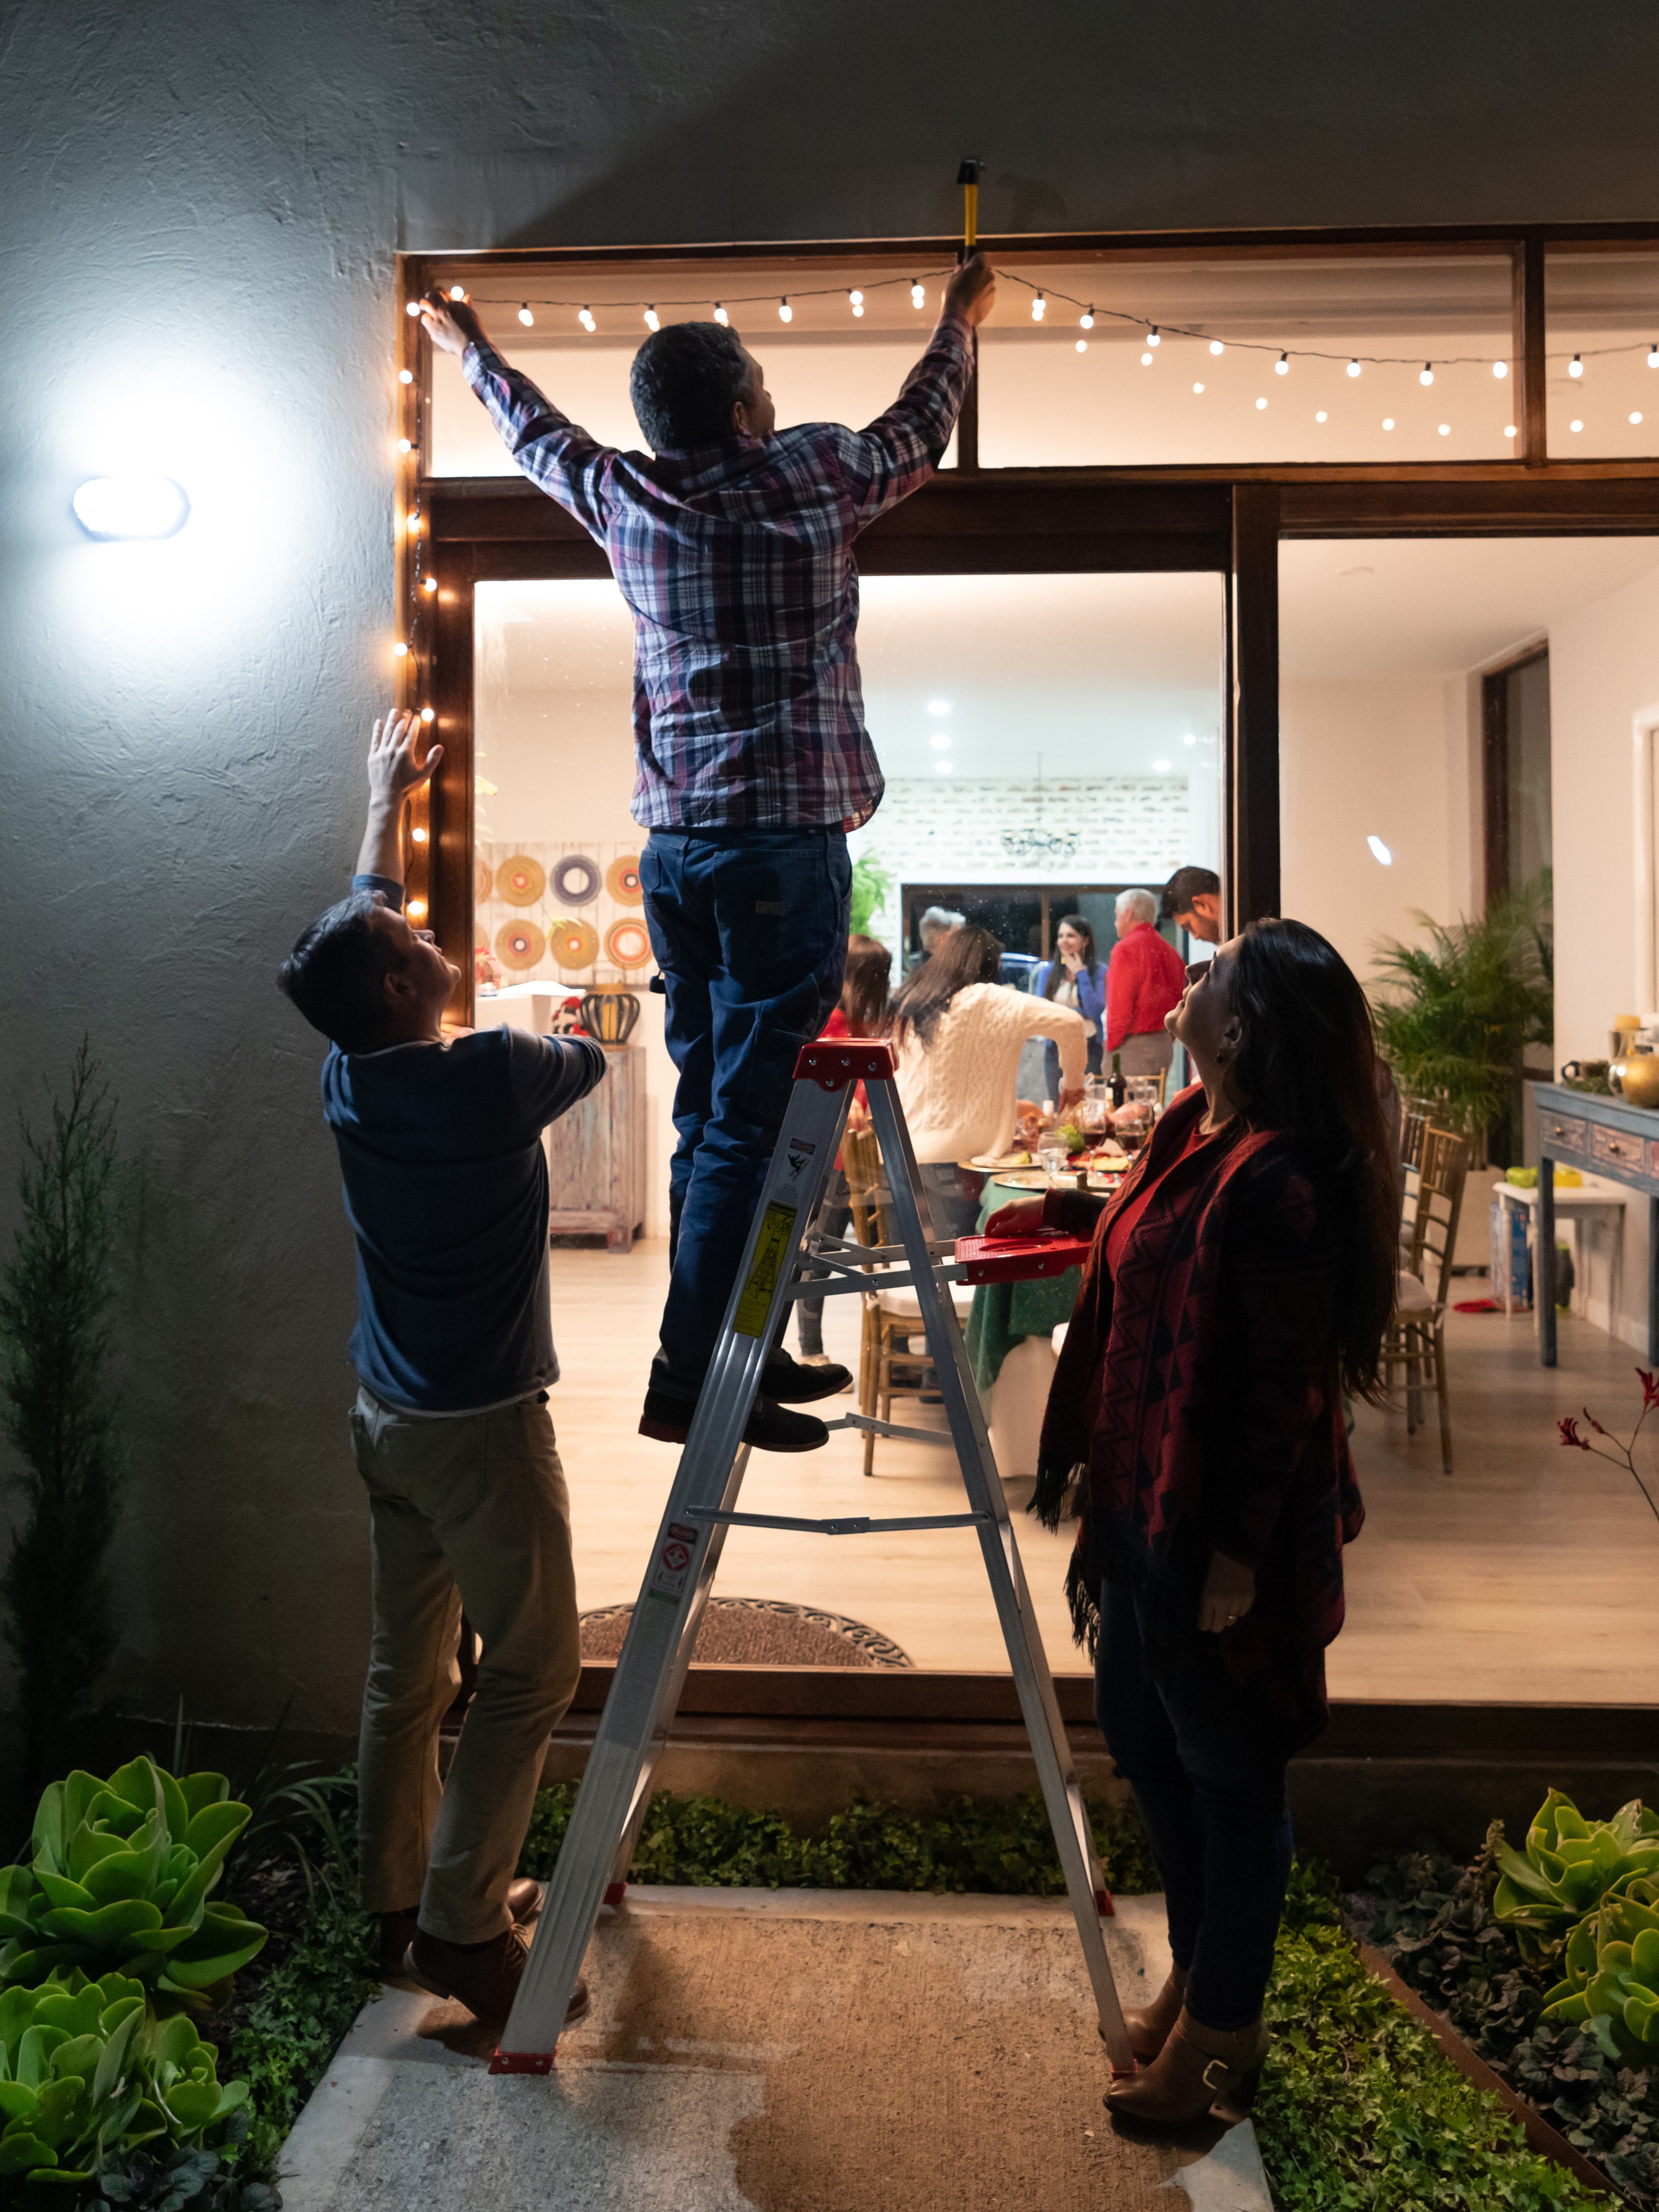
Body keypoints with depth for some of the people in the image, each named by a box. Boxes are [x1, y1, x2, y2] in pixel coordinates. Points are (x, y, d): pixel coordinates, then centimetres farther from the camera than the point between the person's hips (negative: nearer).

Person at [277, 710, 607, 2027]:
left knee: (407, 1670, 17)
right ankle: (462, 1923, 8)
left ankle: (401, 1900, 29)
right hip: (484, 1424, -7)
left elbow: (362, 924, 15)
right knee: (533, 1671, 4)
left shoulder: (347, 1079, -2)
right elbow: (598, 1056, 0)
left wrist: (387, 800, 27)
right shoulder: (494, 1078, -21)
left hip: (388, 1415, 8)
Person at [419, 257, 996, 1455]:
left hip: (677, 846, 6)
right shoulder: (811, 477, -2)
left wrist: (469, 343, 51)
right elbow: (920, 429, 17)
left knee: (711, 1109, 11)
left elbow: (539, 431, 31)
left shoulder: (623, 498, 11)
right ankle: (689, 1379, -2)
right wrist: (962, 317, 37)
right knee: (748, 1120, -5)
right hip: (788, 840, -6)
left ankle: (738, 1349, 21)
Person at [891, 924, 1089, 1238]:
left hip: (910, 1150, 6)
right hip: (955, 1153, -6)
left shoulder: (911, 1002, 10)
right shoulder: (992, 1002, -7)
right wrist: (1073, 1082, 4)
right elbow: (1070, 1023, -11)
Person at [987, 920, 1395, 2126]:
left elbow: (1285, 1389, -24)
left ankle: (1222, 2031, 32)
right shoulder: (1189, 1131, 2)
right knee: (1140, 1732, 22)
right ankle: (1197, 1976, 44)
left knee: (1228, 1776, 10)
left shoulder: (1280, 1183, -26)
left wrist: (1238, 1556, -21)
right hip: (1143, 1499, 10)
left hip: (1226, 1527, -10)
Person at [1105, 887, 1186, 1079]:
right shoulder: (1169, 950, 13)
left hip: (1132, 1048, -8)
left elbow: (1120, 1007, -15)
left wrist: (1111, 1045, -7)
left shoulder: (1125, 949, -10)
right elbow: (1179, 1002, 16)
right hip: (1165, 1047, 8)